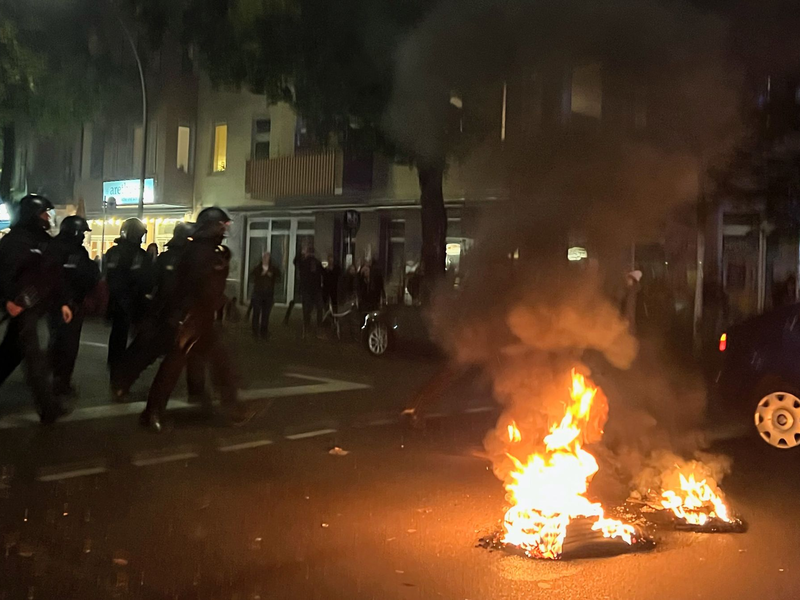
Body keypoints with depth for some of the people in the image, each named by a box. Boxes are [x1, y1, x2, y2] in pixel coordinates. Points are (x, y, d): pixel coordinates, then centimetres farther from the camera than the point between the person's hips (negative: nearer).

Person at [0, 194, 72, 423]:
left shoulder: (45, 240, 14)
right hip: (23, 306, -7)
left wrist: (62, 302, 12)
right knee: (35, 356, -10)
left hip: (37, 306, 7)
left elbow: (53, 275, 17)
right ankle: (48, 407, -11)